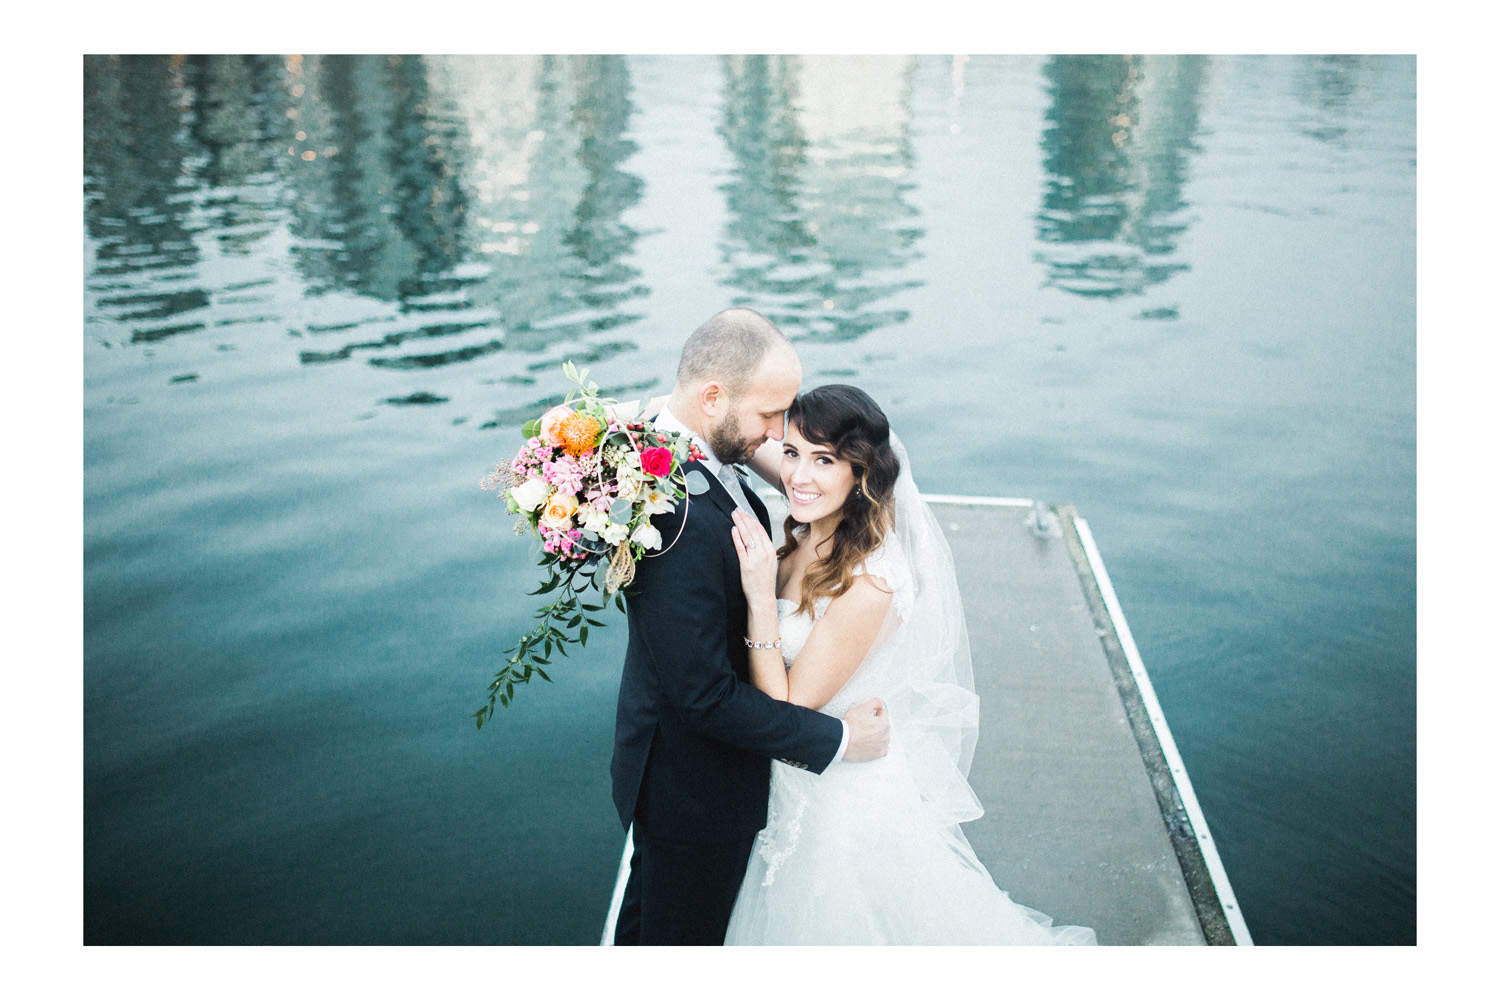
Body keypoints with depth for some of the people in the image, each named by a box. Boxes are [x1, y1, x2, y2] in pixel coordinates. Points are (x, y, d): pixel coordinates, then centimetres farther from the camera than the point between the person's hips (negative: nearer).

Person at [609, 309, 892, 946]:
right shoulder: (679, 517, -37)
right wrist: (836, 740, -22)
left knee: (648, 915, 33)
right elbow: (706, 696, -31)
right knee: (686, 934, 17)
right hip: (695, 787, -9)